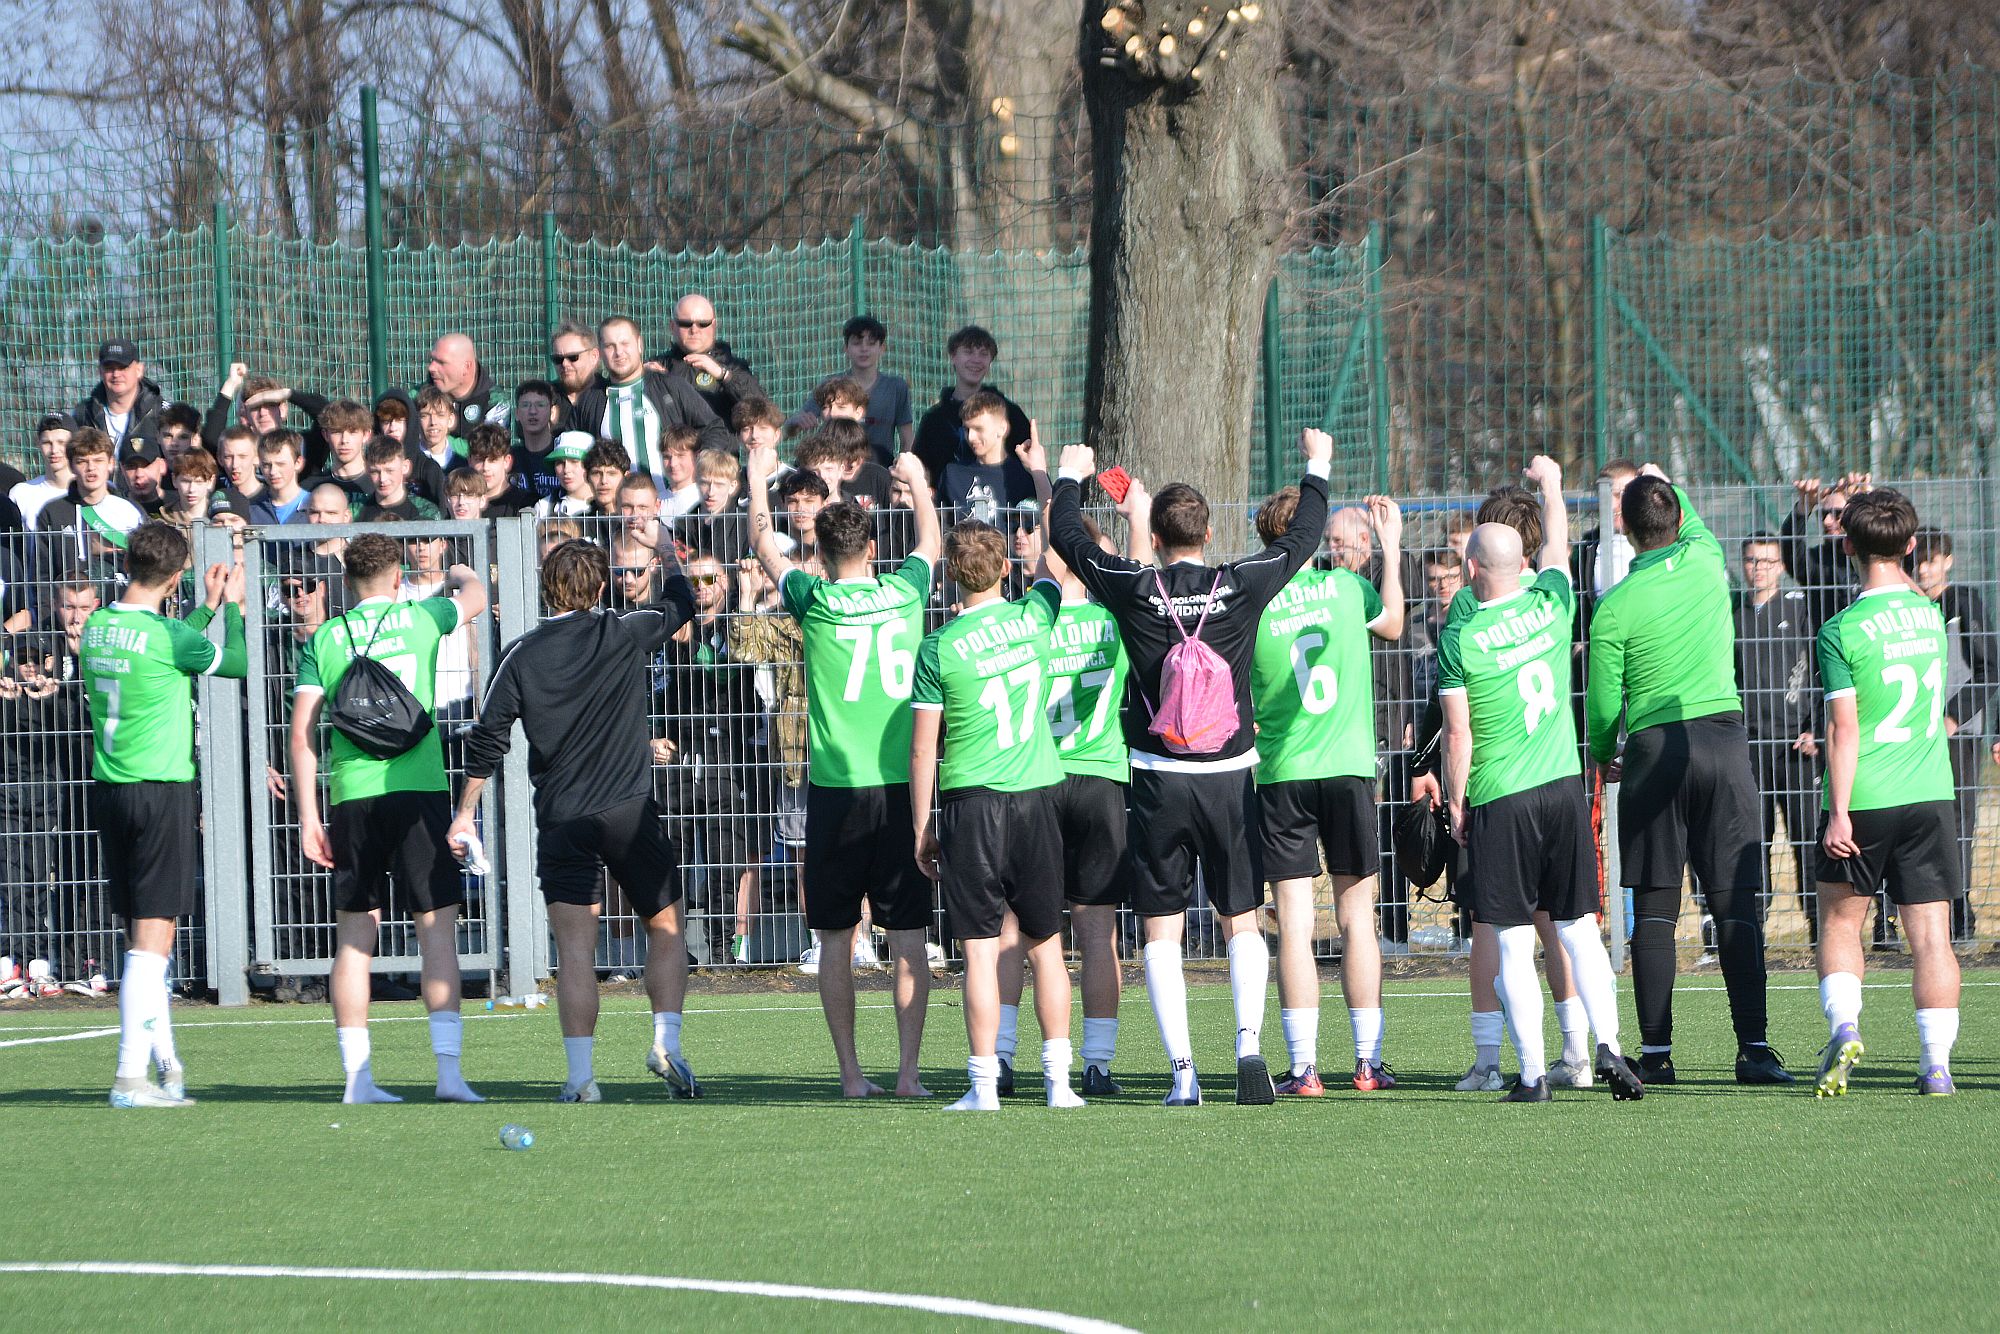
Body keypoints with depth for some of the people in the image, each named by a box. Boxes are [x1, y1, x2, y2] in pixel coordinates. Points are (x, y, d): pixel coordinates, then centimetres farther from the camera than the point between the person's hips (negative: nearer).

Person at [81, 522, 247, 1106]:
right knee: (152, 941, -5)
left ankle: (165, 1064, 19)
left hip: (108, 790, 7)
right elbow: (237, 662, -1)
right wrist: (232, 605, 13)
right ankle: (131, 1075, -9)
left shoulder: (96, 627, 5)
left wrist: (208, 606, 29)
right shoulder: (164, 635, -15)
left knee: (142, 938, 14)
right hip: (162, 789, -7)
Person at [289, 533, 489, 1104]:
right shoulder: (421, 619, 5)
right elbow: (475, 595, 27)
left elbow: (302, 733, 0)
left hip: (351, 796, 2)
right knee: (437, 925, 0)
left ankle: (357, 1078, 6)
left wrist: (308, 816, 2)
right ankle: (449, 1069, -10)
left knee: (355, 934, 7)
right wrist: (458, 574, 50)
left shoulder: (323, 639, 6)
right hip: (418, 790, -2)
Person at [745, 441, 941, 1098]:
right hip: (901, 787, 2)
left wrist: (758, 478, 30)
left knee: (837, 938, 5)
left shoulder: (816, 601, -4)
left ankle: (851, 1073, 4)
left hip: (836, 790, -2)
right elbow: (931, 542, 25)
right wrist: (918, 481, 43)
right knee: (908, 937, 3)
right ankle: (908, 1071, -1)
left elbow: (765, 546, 14)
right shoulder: (905, 593, 2)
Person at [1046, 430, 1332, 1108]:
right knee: (1242, 922, 10)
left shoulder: (1135, 589, -6)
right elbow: (1303, 539, 12)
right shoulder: (1241, 586, -5)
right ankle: (1248, 1044, -9)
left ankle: (1182, 1072, -3)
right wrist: (1317, 469, 28)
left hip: (1159, 779, -1)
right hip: (1230, 777, 1)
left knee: (1162, 931, 4)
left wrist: (1071, 477, 28)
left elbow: (1066, 536, 9)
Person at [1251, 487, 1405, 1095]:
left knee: (1295, 924, -1)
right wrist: (1391, 547, 33)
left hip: (1281, 775, -1)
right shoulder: (1346, 586, 1)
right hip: (1349, 770, 1)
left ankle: (1304, 1066, -6)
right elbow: (1392, 624, 24)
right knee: (1357, 917, 8)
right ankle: (1367, 1061, 8)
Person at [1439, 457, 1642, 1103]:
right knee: (1579, 929, 9)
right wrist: (1550, 484, 41)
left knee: (1513, 944, 0)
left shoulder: (1460, 637, -8)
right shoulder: (1551, 606, 2)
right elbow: (1556, 546, 24)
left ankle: (1533, 1072, -2)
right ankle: (1607, 1045, -2)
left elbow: (1458, 734, -8)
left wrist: (1456, 804, 4)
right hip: (1563, 787, 3)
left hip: (1498, 801, -3)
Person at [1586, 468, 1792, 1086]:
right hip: (1724, 737, 1)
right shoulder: (1707, 562, 3)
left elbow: (1603, 704, 1)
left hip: (1653, 750, -1)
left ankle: (1656, 1051, 0)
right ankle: (1754, 1047, -10)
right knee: (1735, 906, -2)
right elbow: (1696, 526, 30)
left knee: (1655, 912, 3)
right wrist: (1664, 484, 47)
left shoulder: (1615, 606, -3)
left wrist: (1602, 757, 20)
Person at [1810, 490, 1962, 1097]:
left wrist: (1840, 813, -14)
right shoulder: (1930, 614, 6)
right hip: (1930, 796, 3)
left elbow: (1845, 729, -14)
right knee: (1930, 934, 2)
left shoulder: (1843, 632, -10)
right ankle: (1937, 1064, -3)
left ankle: (1843, 1026, -4)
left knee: (1839, 921, 15)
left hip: (1865, 798, -3)